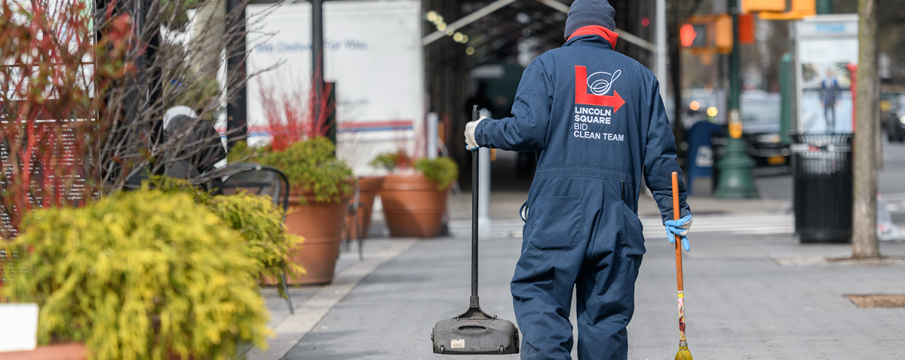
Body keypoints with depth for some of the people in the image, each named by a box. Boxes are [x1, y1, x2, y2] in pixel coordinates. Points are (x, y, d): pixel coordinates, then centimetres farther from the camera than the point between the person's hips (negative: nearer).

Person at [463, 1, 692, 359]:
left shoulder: (548, 64, 8)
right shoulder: (640, 75, 16)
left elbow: (528, 129, -5)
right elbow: (659, 149, 12)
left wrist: (482, 132, 12)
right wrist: (674, 207, 19)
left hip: (558, 208, -3)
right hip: (618, 212, 3)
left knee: (536, 294, -2)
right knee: (606, 312, 7)